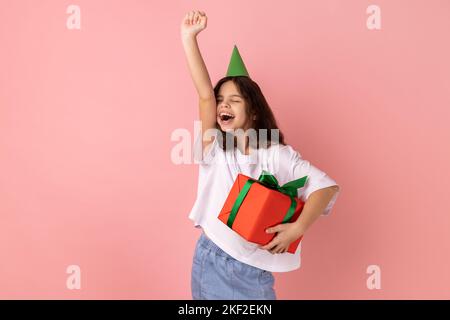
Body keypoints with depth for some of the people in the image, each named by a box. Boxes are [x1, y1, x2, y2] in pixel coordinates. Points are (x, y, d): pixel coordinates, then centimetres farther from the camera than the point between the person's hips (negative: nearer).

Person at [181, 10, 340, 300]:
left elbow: (327, 186, -11)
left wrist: (297, 228, -21)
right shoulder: (215, 149, -1)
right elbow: (205, 96, -12)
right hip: (208, 262, 3)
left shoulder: (277, 155, -6)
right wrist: (189, 38, -18)